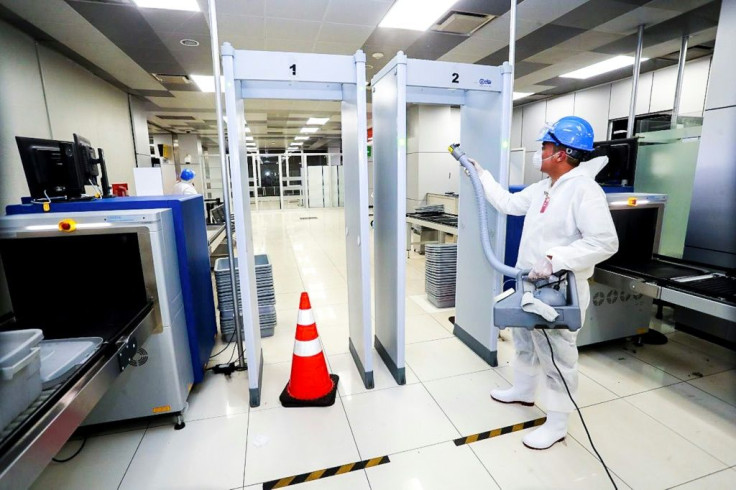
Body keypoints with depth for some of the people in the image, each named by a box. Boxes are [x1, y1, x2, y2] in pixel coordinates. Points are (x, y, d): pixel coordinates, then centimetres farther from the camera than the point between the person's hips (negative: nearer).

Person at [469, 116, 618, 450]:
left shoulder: (584, 190, -21)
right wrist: (480, 174, 18)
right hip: (530, 285, 10)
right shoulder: (543, 188, 7)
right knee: (525, 343, 25)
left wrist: (554, 260, -33)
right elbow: (508, 203, 17)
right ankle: (523, 391, 48)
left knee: (557, 358, 7)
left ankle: (556, 425, 27)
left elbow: (605, 242, -26)